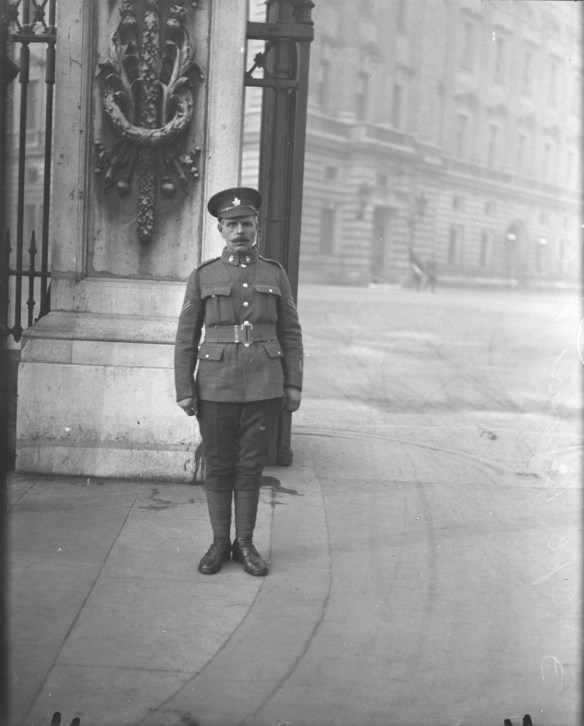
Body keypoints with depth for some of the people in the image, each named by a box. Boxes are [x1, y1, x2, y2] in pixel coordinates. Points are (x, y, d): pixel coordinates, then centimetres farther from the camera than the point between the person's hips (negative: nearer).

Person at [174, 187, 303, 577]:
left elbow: (291, 334, 8)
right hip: (216, 386, 0)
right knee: (218, 467, 7)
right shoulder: (203, 276, 3)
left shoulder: (275, 274, 6)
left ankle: (245, 544, 18)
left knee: (251, 467, 6)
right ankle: (220, 543, 20)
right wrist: (184, 390, -1)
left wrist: (294, 384, 1)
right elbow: (186, 338, 4)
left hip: (264, 387, 1)